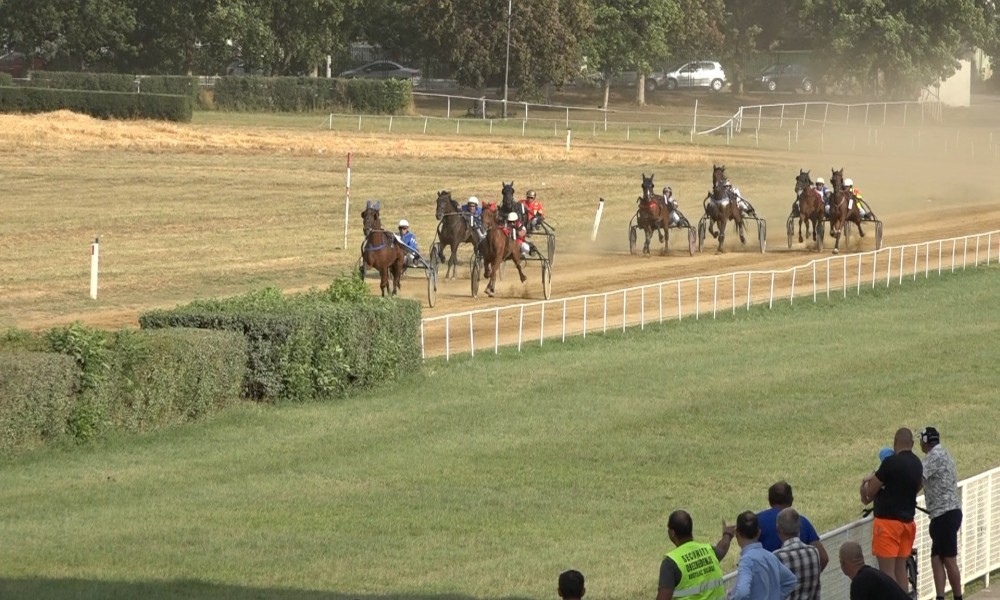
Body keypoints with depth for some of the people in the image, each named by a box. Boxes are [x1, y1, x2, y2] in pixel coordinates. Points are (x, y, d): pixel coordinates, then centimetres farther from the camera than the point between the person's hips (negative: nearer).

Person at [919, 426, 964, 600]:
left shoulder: (935, 456, -13)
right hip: (947, 513, 10)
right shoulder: (942, 454, 19)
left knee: (949, 560, -4)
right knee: (936, 558, 5)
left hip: (945, 514, -10)